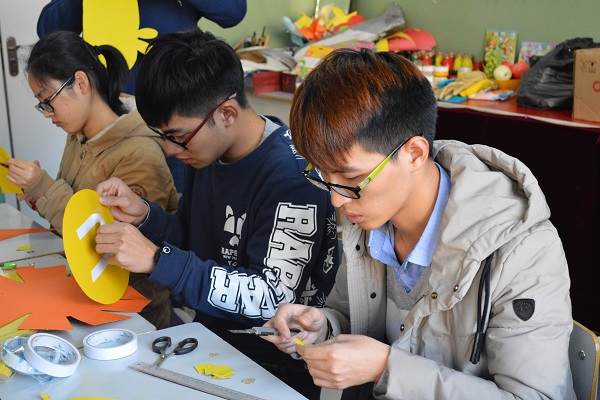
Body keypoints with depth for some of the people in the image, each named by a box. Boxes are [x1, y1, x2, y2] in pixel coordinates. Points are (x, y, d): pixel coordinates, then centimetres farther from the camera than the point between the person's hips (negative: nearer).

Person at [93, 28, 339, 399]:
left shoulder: (292, 173, -22)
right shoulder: (207, 148, 1)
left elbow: (272, 298, -25)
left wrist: (157, 260, -28)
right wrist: (145, 217, -7)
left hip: (276, 369, -7)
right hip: (211, 341, 7)